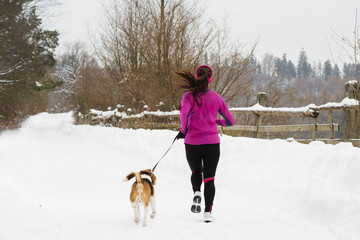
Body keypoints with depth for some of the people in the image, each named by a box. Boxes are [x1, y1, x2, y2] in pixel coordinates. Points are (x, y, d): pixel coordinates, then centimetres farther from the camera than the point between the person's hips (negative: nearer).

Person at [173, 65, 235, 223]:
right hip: (212, 143, 1)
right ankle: (208, 212, -2)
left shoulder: (189, 96, -4)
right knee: (209, 178, 9)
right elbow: (230, 121, 9)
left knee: (196, 171, 25)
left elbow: (184, 112, -24)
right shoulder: (216, 98, 3)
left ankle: (197, 193, -3)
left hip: (192, 143, -1)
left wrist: (184, 131, -9)